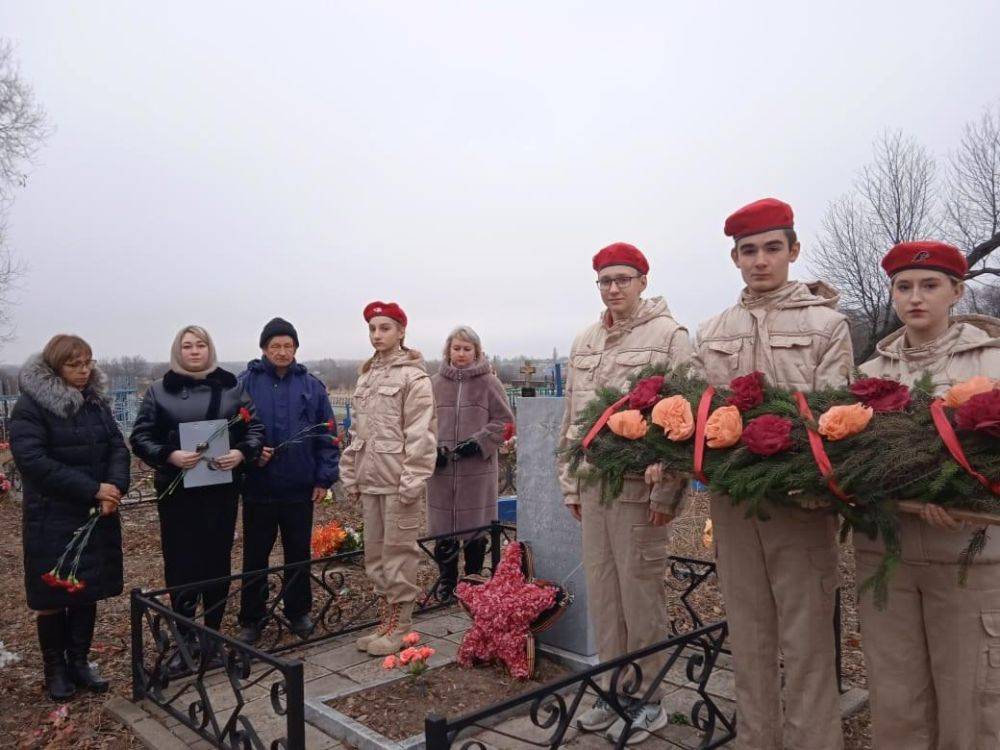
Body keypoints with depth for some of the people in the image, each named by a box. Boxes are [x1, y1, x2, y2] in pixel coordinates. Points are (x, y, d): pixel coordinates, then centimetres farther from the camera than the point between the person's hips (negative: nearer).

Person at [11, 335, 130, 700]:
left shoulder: (97, 401, 8)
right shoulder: (31, 404, -9)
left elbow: (117, 447, 4)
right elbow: (32, 459, -18)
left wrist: (115, 487, -15)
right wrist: (93, 489, -21)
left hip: (97, 515, 5)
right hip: (53, 518, -5)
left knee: (89, 589, 10)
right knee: (54, 594, 5)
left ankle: (79, 661, 25)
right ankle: (55, 669, 21)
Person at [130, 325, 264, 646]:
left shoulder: (232, 387, 7)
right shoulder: (159, 391, 5)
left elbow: (255, 427, 7)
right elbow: (141, 437, 2)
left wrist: (241, 453, -12)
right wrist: (169, 455, -16)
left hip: (222, 489, 1)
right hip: (177, 490, -1)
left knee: (218, 560, 7)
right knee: (180, 563, 1)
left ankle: (213, 635, 22)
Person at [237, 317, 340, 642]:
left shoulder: (311, 385, 1)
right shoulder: (246, 383, -3)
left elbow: (327, 435, 2)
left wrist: (324, 478, -2)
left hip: (300, 488, 1)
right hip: (258, 488, -1)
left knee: (298, 553, 14)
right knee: (255, 556, 11)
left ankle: (298, 612, 29)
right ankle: (251, 619, 25)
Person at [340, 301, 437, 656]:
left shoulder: (413, 376, -7)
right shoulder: (367, 377, 16)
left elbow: (420, 433, -14)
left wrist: (413, 480, -19)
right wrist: (351, 476, 15)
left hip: (398, 480, -8)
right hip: (370, 479, 8)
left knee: (399, 551, -1)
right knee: (374, 552, 13)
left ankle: (399, 625, 11)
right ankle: (386, 619, 26)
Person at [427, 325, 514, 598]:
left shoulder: (489, 383, 1)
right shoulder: (435, 383, 7)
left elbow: (504, 421, 1)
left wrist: (479, 442, -11)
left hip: (478, 469, -2)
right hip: (441, 468, 2)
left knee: (476, 528, 7)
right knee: (442, 528, 7)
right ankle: (447, 582, 23)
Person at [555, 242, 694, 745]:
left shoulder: (668, 335, -5)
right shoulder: (584, 343, 15)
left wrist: (667, 491, -14)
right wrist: (571, 484, 15)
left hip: (640, 488, -6)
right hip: (593, 486, 6)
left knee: (640, 593, 2)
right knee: (601, 591, 12)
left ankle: (646, 700, 19)